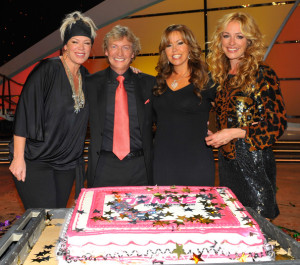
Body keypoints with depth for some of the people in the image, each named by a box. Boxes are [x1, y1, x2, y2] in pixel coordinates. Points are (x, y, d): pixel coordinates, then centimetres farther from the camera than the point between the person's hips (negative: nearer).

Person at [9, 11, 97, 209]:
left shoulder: (85, 76, 7)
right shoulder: (47, 70, -11)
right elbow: (25, 112, -14)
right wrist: (19, 158, -16)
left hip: (67, 164, 6)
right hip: (36, 163, -6)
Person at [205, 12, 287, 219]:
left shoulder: (262, 74, -10)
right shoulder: (221, 75, 9)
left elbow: (278, 124, -13)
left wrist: (235, 133, -17)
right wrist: (216, 136, 2)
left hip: (254, 162, -6)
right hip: (227, 161, 6)